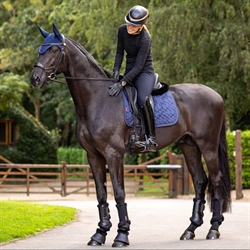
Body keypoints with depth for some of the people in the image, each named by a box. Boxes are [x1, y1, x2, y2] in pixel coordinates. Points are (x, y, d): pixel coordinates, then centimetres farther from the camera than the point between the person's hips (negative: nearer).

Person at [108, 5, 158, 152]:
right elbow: (119, 53, 7)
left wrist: (122, 83, -32)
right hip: (129, 72, 8)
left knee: (143, 99, -35)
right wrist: (116, 70, -9)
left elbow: (138, 66, -24)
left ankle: (151, 139, -33)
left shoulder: (145, 39, -23)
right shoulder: (123, 30, -3)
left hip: (145, 72, -8)